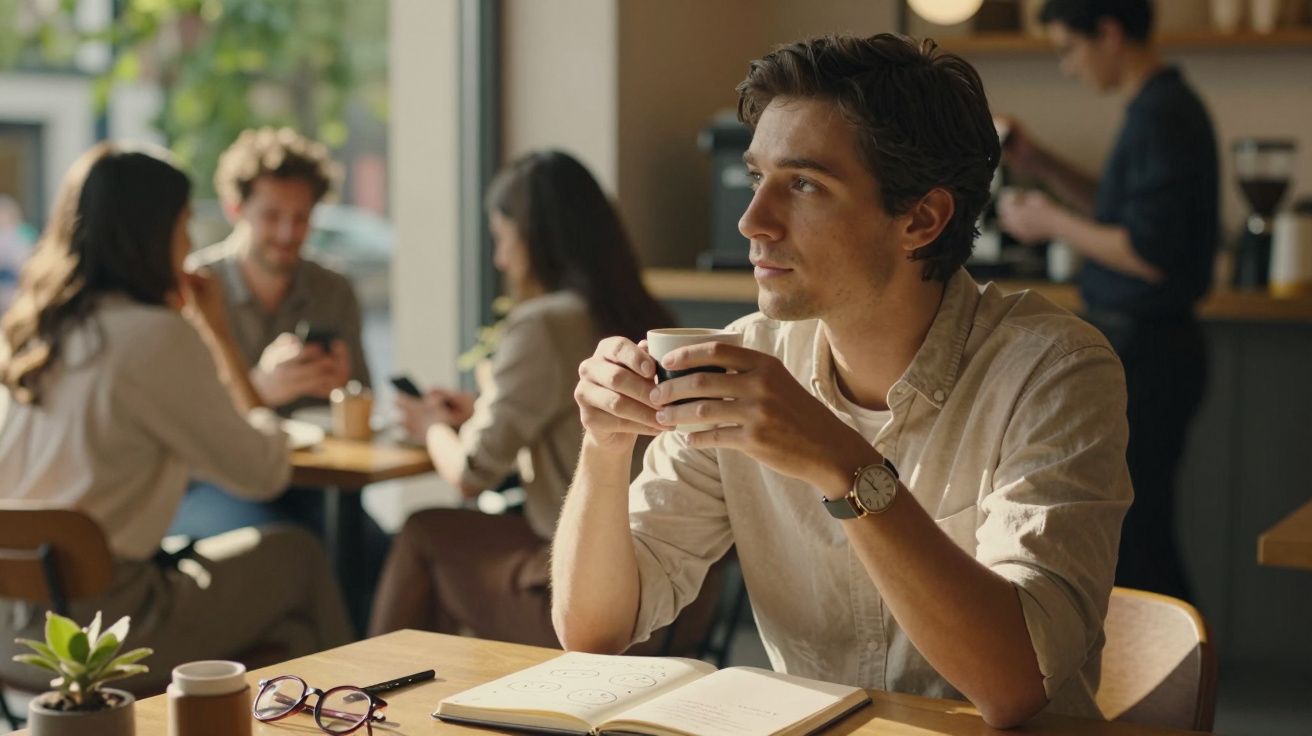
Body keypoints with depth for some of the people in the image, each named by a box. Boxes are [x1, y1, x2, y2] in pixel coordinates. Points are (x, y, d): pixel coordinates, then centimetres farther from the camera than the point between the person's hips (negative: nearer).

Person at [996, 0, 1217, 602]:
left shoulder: (1160, 117, -19)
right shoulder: (1163, 106, 12)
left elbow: (1149, 254, -24)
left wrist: (1052, 224, -13)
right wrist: (1043, 167, 15)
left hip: (1144, 350, -10)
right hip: (1143, 342, 10)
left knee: (1134, 536, -4)